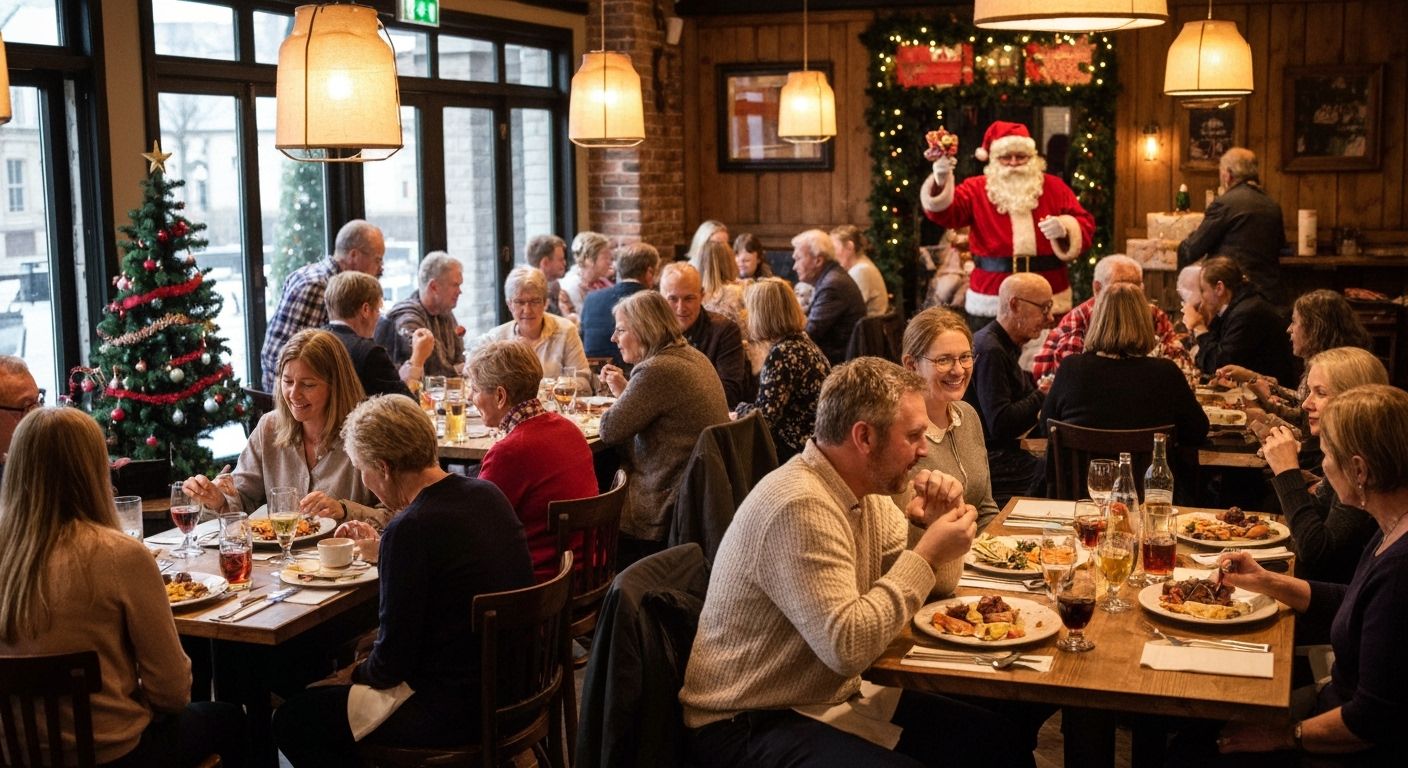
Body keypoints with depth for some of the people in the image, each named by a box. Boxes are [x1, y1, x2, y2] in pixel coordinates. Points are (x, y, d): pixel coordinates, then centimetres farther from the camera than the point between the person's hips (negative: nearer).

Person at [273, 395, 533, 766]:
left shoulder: (409, 530, -24)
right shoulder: (487, 494, 0)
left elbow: (391, 663, -17)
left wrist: (356, 674, 3)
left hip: (456, 708, -9)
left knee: (291, 720, 5)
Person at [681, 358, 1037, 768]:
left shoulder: (866, 491, 4)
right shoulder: (799, 507, -25)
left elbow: (931, 584, 16)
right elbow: (847, 647, -30)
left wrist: (939, 526, -4)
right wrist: (927, 553, -22)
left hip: (835, 696, 9)